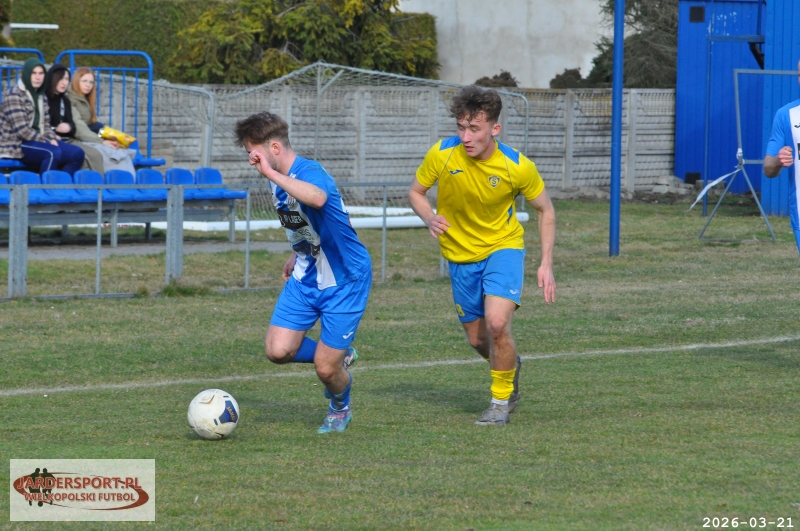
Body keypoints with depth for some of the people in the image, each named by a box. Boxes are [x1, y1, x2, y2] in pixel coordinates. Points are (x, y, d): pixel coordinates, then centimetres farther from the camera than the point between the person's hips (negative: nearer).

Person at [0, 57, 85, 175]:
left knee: (77, 153, -7)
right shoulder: (14, 95, -10)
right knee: (53, 152, -34)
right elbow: (21, 129, -18)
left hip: (38, 141, 8)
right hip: (17, 144, -8)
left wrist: (52, 139, -4)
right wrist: (46, 142, -16)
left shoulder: (41, 96, 16)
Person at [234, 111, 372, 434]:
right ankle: (338, 357, 21)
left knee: (326, 369, -5)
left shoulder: (310, 173, -26)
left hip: (345, 280, -8)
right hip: (305, 278, 8)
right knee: (278, 351, -8)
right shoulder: (280, 180, 1)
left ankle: (340, 409, 30)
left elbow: (317, 199, -52)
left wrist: (271, 174, -50)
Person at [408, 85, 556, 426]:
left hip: (503, 247, -3)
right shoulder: (442, 155, -18)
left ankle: (501, 401, -3)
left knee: (497, 324, -24)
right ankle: (510, 366, 46)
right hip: (460, 255, 3)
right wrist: (430, 219, -22)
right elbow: (416, 192, 0)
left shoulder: (517, 167, -20)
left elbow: (545, 210, -3)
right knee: (477, 339, 10)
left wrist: (546, 265, -8)